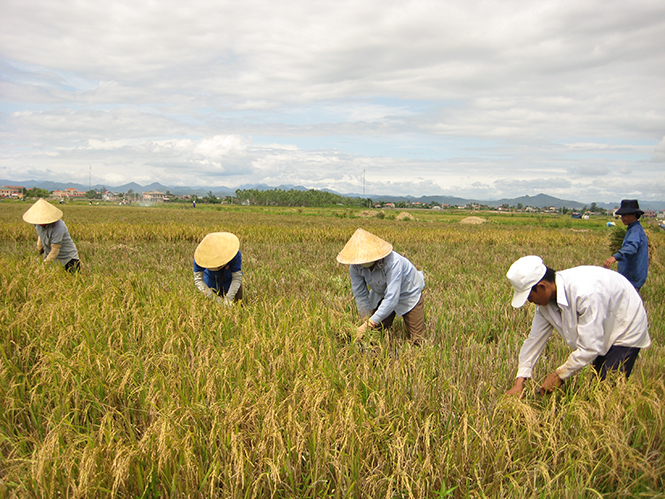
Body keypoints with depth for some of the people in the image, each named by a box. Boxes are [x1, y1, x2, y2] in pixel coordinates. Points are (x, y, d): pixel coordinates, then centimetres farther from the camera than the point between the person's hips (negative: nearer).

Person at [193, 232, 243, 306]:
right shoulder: (200, 255, -33)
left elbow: (237, 278, -32)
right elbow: (198, 279, -31)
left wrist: (228, 298, -42)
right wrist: (214, 297, -40)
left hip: (230, 278, -1)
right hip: (211, 278, 1)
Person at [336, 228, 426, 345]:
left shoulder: (393, 262, -41)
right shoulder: (355, 266, -24)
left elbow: (392, 298, -43)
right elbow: (360, 295, -12)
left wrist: (371, 322, -44)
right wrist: (367, 319, -16)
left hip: (408, 294, -4)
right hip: (381, 295, 4)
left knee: (417, 341, -1)